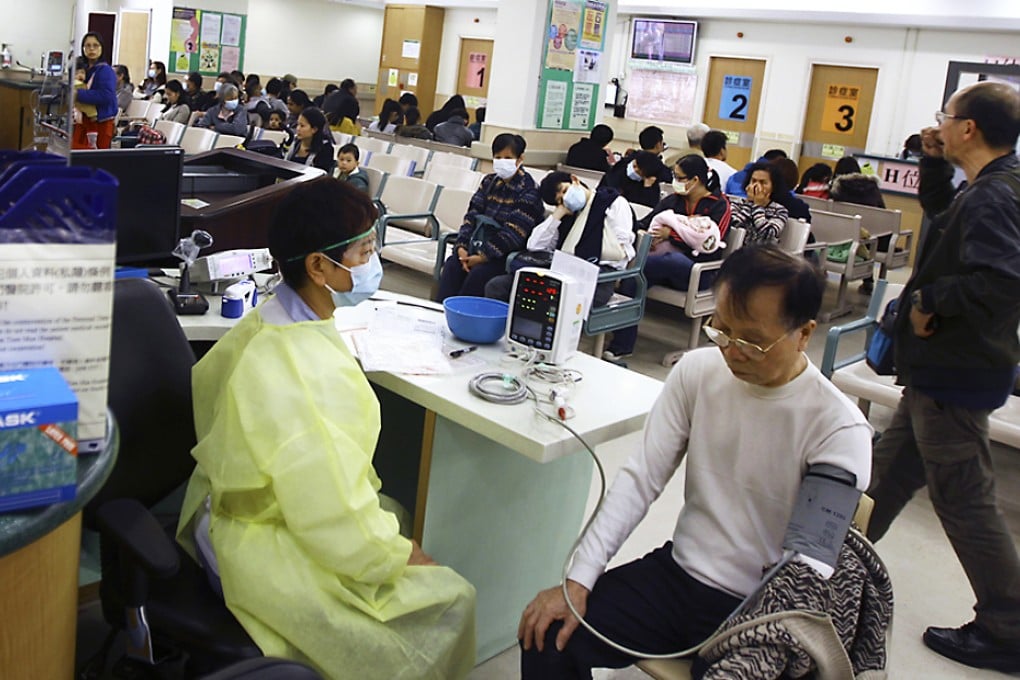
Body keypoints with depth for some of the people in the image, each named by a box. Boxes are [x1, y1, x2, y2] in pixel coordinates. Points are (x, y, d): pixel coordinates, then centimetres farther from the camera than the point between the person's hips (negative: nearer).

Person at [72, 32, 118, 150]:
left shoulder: (105, 71, -11)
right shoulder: (83, 68, 13)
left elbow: (106, 95, -24)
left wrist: (79, 94, -21)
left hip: (100, 122, -8)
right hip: (83, 121, 8)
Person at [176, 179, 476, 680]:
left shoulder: (268, 320, -2)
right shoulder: (308, 371, -32)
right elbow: (334, 517, -29)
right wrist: (401, 554, -12)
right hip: (267, 553, -10)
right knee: (452, 599, -5)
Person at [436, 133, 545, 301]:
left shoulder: (528, 190, -9)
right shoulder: (489, 182, 10)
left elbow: (513, 232, -17)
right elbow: (472, 214, 5)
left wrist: (483, 256, -21)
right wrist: (461, 246, -11)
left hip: (509, 252, -6)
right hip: (481, 242, 6)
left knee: (479, 273, -30)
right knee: (451, 264, -20)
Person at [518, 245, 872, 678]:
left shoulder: (839, 429, -17)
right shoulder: (697, 371, -5)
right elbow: (640, 480, -4)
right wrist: (579, 579, -11)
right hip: (677, 572, 4)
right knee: (546, 637, -9)